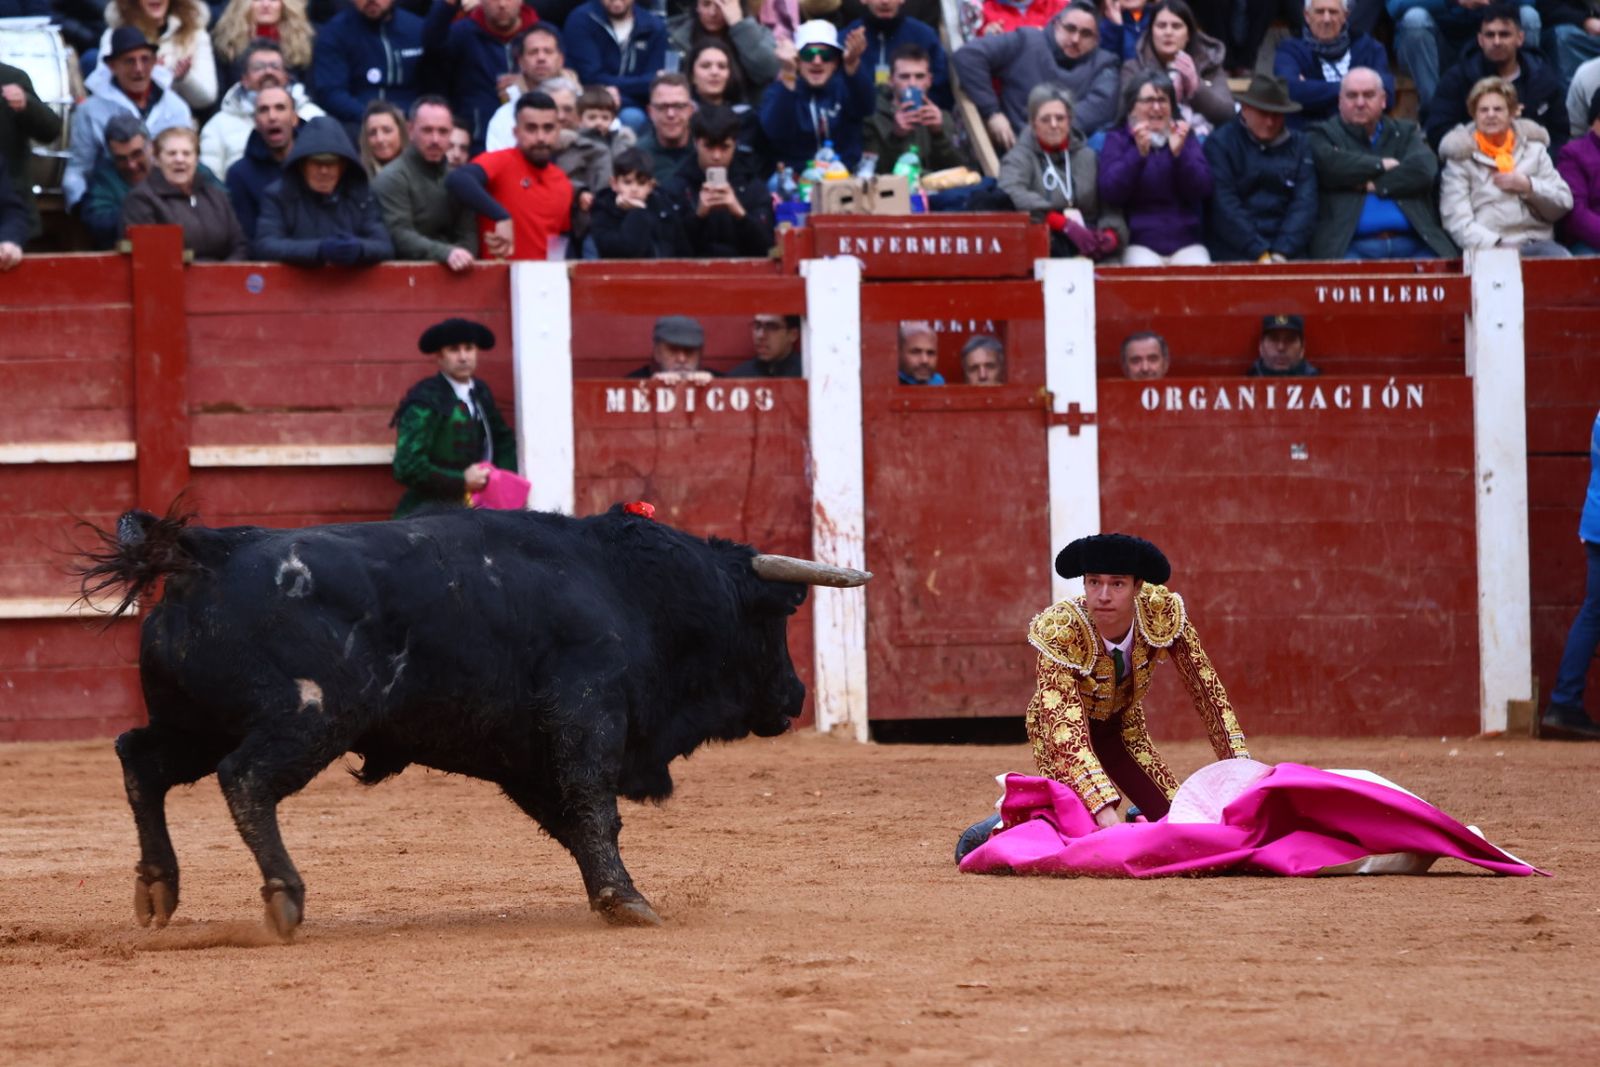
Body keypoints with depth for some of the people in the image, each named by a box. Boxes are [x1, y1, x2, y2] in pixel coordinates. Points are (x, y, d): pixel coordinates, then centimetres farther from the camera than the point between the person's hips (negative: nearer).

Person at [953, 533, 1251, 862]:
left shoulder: (1161, 613, -27)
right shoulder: (1061, 633, -37)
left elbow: (1206, 688, -16)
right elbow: (1066, 733, -43)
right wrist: (1105, 812, -54)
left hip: (1122, 725, 4)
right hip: (1066, 728, -4)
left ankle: (1135, 817, 30)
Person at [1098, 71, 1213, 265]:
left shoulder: (1185, 138, 15)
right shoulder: (1118, 139, 9)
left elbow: (1202, 191, 1)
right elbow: (1109, 194, -7)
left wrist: (1179, 153, -14)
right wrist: (1139, 153, -18)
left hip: (1186, 243, 2)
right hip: (1139, 244, -2)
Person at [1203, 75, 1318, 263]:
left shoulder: (1299, 145, 14)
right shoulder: (1220, 143, 4)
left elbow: (1304, 204, 5)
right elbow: (1225, 206, -5)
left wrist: (1281, 253, -9)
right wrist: (1260, 253, -13)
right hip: (1233, 252, -2)